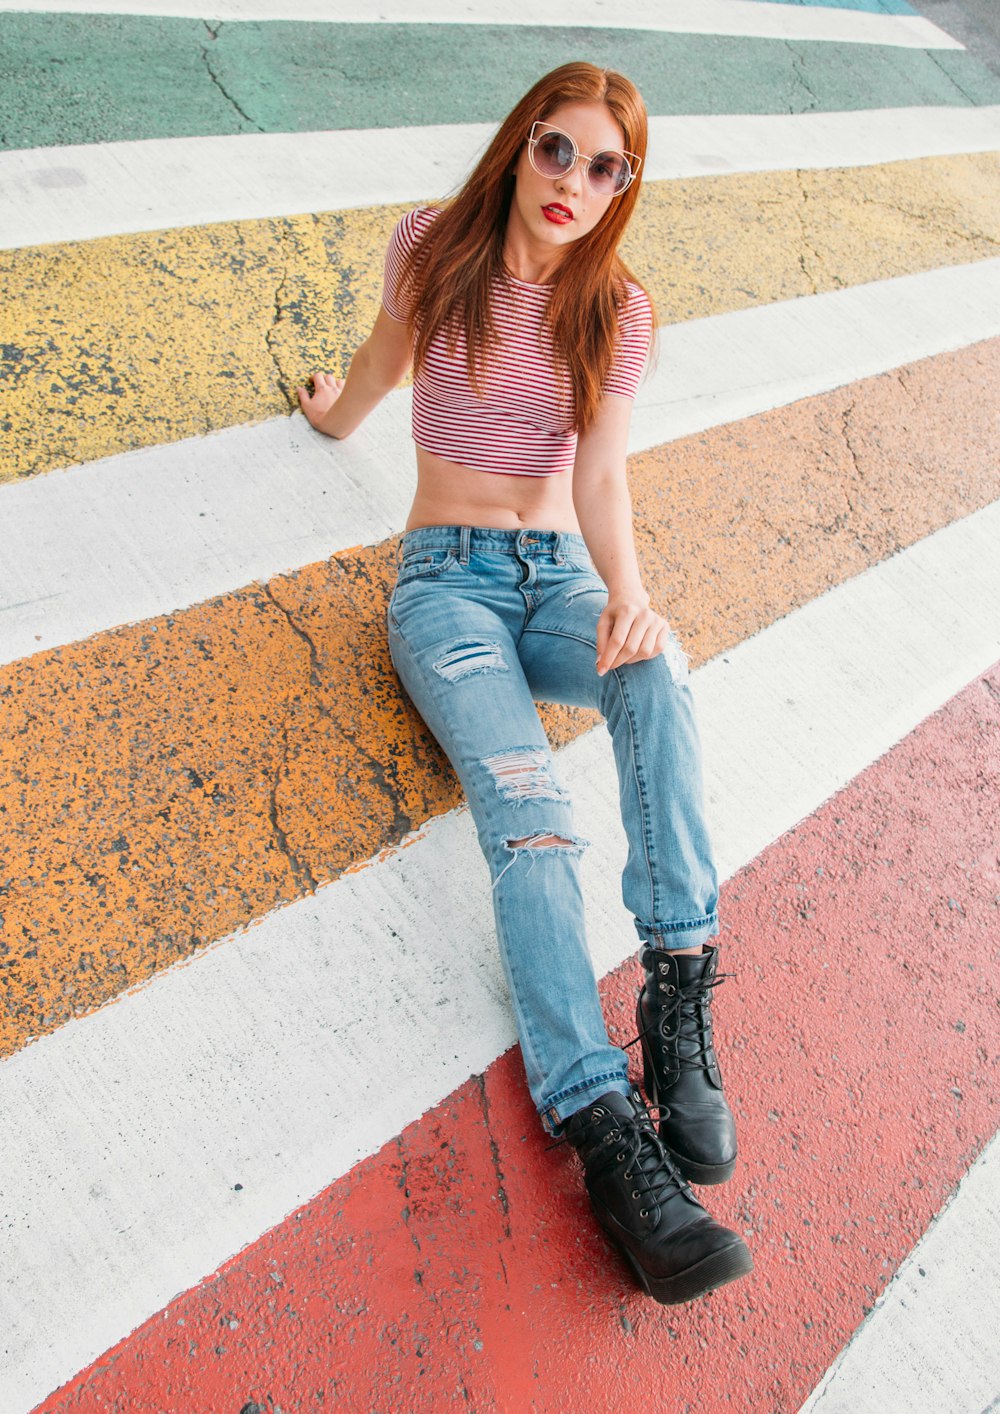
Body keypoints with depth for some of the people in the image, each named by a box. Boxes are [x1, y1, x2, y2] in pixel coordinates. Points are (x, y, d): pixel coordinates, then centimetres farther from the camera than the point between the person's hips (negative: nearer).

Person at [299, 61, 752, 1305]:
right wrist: (337, 415, 39)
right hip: (446, 578, -2)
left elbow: (601, 474, -8)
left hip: (559, 571, 3)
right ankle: (607, 1133, -40)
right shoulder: (431, 248, 2)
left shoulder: (619, 311, 5)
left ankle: (679, 994, -34)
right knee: (530, 810, -30)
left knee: (655, 670, -36)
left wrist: (625, 590, -27)